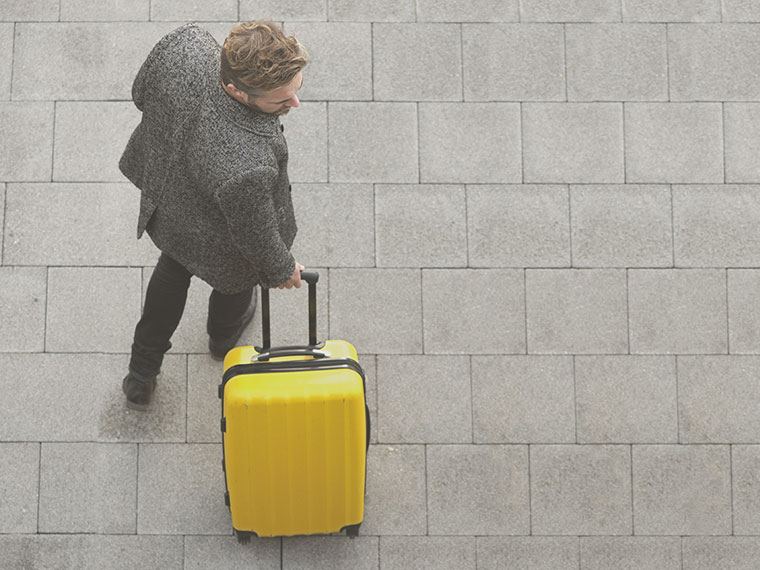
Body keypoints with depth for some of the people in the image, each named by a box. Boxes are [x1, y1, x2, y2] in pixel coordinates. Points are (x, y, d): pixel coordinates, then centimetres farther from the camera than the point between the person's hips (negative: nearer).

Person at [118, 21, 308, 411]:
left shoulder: (182, 44, -38)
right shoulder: (247, 168, -51)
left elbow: (142, 93, -12)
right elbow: (255, 235, -28)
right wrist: (282, 269, -5)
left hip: (164, 191, 5)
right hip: (219, 245, -5)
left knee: (174, 266, 39)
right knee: (236, 281, 35)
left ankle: (141, 377, 58)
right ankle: (224, 335, 72)